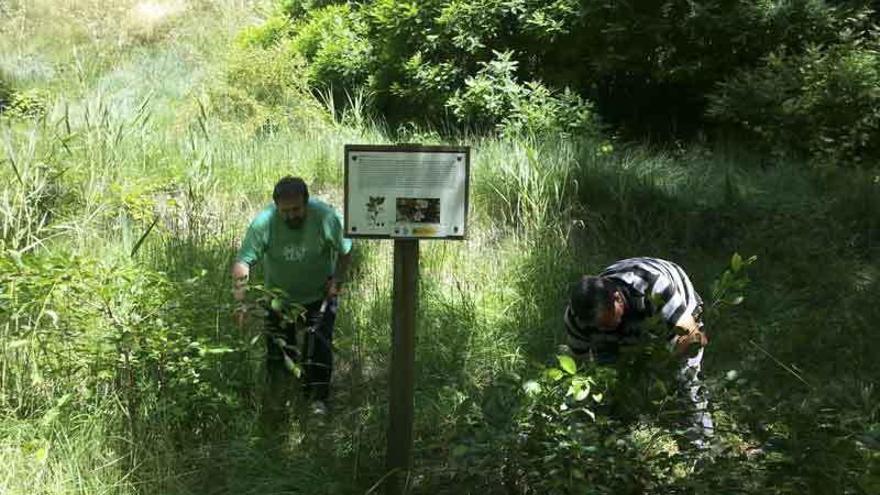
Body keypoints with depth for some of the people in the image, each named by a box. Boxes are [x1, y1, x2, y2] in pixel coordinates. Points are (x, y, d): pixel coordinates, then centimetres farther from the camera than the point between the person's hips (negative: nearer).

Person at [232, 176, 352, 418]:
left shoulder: (326, 216, -25)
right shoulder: (264, 222, -27)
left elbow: (345, 251, -8)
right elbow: (243, 261, -30)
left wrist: (337, 282, -13)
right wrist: (240, 297, -43)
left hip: (319, 296, -1)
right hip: (279, 296, 1)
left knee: (318, 349, -2)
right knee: (277, 350, 8)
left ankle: (318, 399, 16)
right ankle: (273, 402, 29)